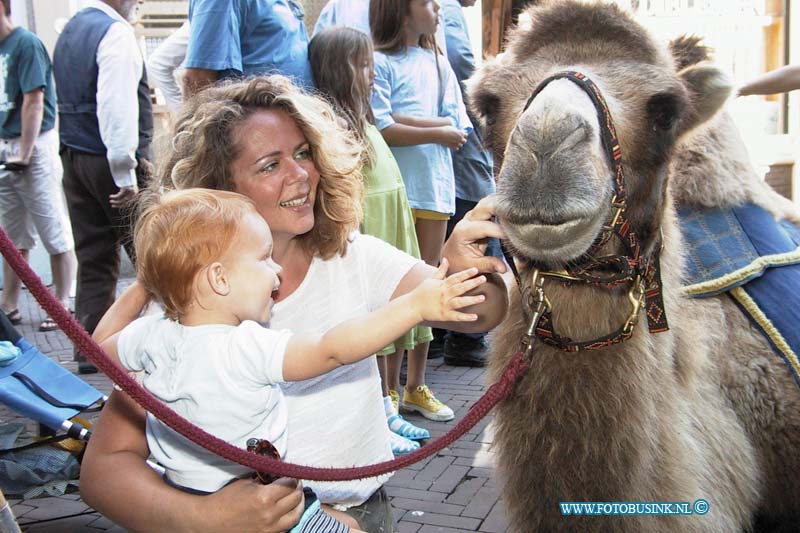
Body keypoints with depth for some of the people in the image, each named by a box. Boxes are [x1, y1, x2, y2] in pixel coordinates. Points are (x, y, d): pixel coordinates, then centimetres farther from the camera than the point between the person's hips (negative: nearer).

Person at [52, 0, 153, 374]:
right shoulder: (115, 32, -12)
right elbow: (117, 105, -22)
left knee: (93, 258, 11)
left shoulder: (70, 30, 16)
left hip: (73, 157, 8)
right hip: (111, 160, -8)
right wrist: (126, 171, -22)